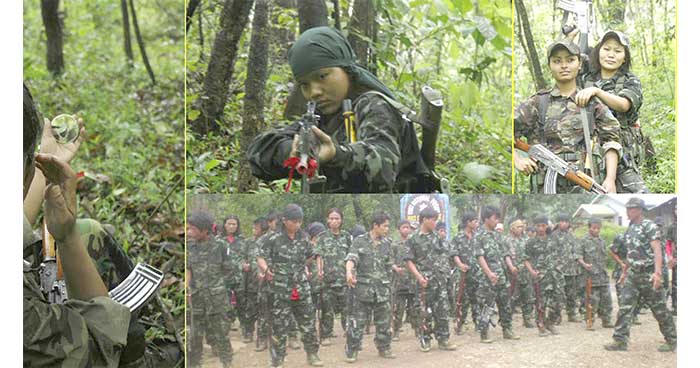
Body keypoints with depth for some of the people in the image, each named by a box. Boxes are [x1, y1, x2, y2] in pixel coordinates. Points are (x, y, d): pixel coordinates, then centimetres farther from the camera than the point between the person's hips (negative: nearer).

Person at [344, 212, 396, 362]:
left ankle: (384, 348, 21)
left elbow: (389, 265, 15)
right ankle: (352, 351, 4)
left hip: (382, 288, 4)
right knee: (358, 321, -2)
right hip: (363, 287, -4)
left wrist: (388, 284, 15)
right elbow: (351, 258, -15)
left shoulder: (387, 243, 8)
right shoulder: (359, 241, -3)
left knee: (383, 321, 8)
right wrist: (349, 272, -35)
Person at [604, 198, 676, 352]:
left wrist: (657, 272, -31)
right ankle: (620, 340, 0)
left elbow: (657, 250, -22)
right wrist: (626, 270, 19)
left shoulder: (649, 226, -13)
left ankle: (672, 341, 15)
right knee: (625, 307, -1)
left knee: (660, 310, 3)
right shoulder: (630, 228, 11)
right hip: (633, 274, 7)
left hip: (648, 274, -7)